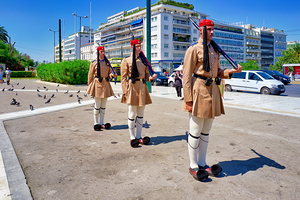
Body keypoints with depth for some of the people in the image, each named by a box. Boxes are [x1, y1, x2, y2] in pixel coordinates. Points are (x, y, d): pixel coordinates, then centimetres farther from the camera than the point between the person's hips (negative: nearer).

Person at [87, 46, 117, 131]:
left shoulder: (107, 62, 11)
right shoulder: (94, 63, 0)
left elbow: (109, 72, 13)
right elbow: (90, 75, 3)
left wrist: (112, 75, -9)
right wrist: (90, 86, 2)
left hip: (106, 84, 4)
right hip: (97, 84, -4)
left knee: (103, 105, 8)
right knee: (97, 105, -2)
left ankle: (101, 123, 17)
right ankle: (96, 123, 8)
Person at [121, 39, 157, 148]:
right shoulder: (126, 60, 1)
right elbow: (123, 77, -3)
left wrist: (151, 77, -5)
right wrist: (125, 91, -11)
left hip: (142, 89, 5)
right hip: (132, 89, -5)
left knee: (141, 114, 9)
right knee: (132, 115, -2)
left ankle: (138, 136, 19)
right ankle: (132, 138, 9)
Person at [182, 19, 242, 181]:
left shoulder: (214, 49, 17)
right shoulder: (194, 49, -6)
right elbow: (187, 75, -11)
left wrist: (232, 71, 3)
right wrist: (188, 99, -17)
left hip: (213, 91, 8)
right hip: (199, 91, -8)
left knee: (206, 131, 13)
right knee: (195, 132, 0)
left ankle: (202, 163, 26)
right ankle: (193, 166, 15)